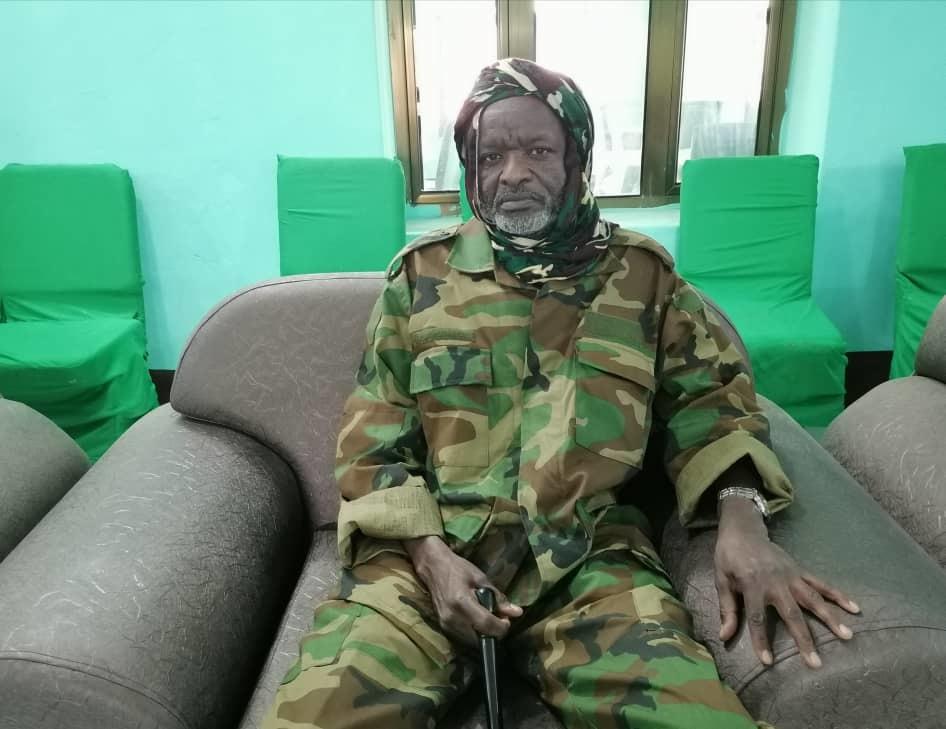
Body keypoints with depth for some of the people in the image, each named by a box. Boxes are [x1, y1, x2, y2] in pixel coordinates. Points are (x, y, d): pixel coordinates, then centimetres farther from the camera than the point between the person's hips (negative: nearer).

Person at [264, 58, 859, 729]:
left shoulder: (640, 273, 11)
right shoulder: (421, 274, 10)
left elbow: (708, 395, 13)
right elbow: (375, 439, 9)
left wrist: (740, 516, -7)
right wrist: (429, 552, -8)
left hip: (589, 553, 1)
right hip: (428, 548, 1)